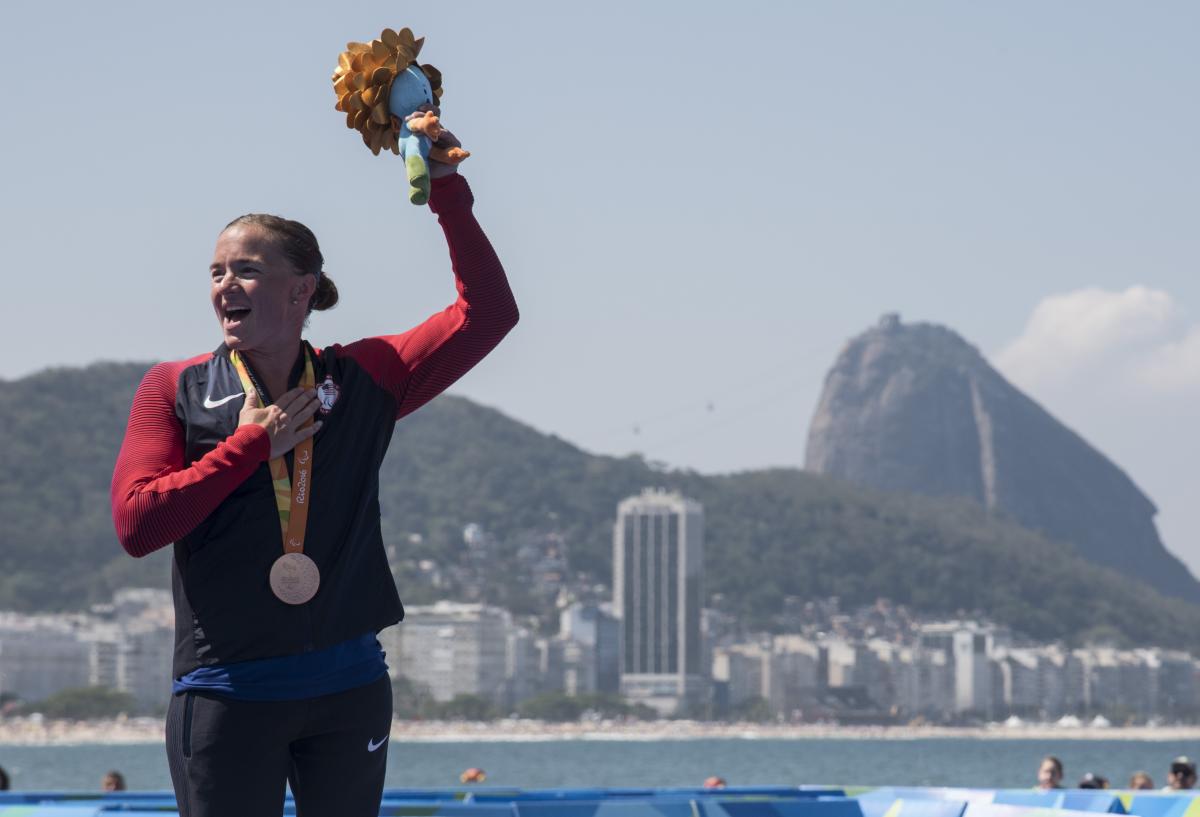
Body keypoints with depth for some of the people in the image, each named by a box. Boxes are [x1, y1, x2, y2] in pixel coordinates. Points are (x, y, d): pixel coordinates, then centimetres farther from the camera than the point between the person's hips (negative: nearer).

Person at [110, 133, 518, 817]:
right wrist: (249, 446, -9)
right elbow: (136, 523, -9)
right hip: (227, 692, -2)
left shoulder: (361, 381, 5)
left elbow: (486, 314, 0)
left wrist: (447, 191, -4)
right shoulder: (175, 390, 2)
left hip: (348, 684, 2)